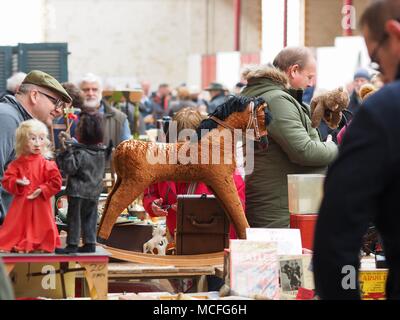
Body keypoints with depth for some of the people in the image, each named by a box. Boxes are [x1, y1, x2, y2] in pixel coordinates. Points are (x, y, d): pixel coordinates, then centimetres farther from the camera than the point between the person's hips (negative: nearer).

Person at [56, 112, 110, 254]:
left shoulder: (80, 153, -20)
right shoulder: (102, 151, 4)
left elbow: (69, 168, -21)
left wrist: (66, 150, -21)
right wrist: (70, 143, 22)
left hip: (78, 191, -7)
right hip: (95, 191, 7)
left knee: (74, 217, 2)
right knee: (90, 218, 14)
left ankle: (72, 244, 3)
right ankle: (90, 243, 15)